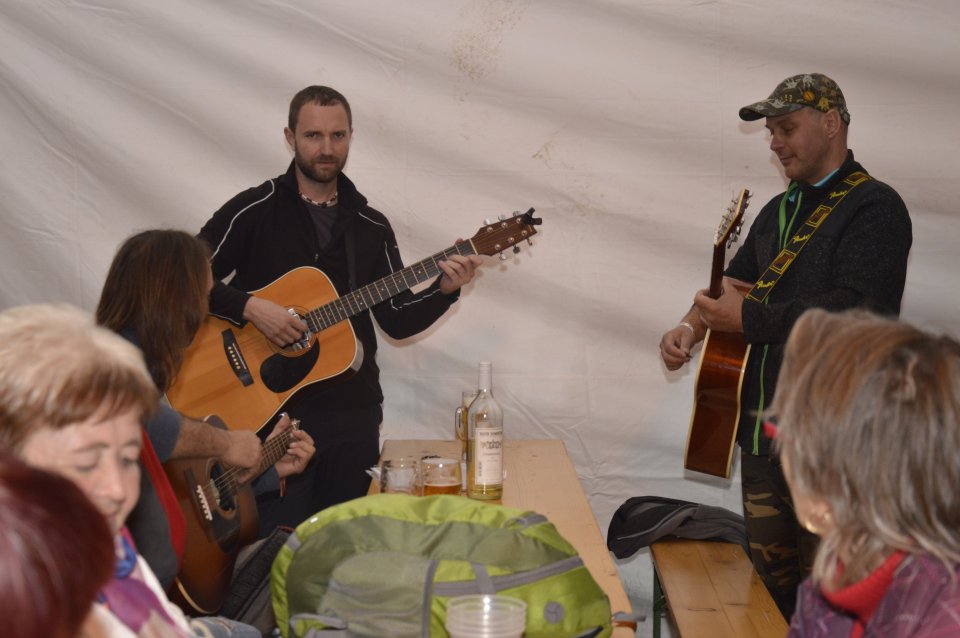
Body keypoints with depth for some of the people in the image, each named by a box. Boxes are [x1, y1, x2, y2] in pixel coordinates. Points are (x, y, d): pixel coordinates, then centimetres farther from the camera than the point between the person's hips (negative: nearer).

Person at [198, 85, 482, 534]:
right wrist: (249, 307, -21)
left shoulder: (371, 226, 10)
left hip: (353, 414, 4)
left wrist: (444, 290, -7)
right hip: (272, 409, -4)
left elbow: (397, 320, 8)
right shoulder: (254, 211, -2)